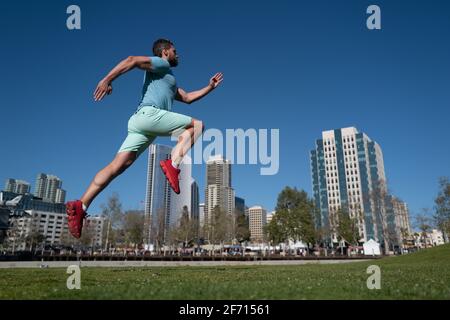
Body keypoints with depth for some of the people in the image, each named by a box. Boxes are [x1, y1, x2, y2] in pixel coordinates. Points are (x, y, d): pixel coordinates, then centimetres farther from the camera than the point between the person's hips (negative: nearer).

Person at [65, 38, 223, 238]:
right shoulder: (160, 64, 10)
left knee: (117, 166, -2)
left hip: (139, 121, 9)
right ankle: (173, 165, -19)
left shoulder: (168, 79, 38)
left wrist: (210, 87, 39)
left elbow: (187, 98, 41)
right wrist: (107, 79, -17)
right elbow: (132, 60, -6)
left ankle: (80, 206, -8)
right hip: (149, 113, -9)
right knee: (197, 125, -3)